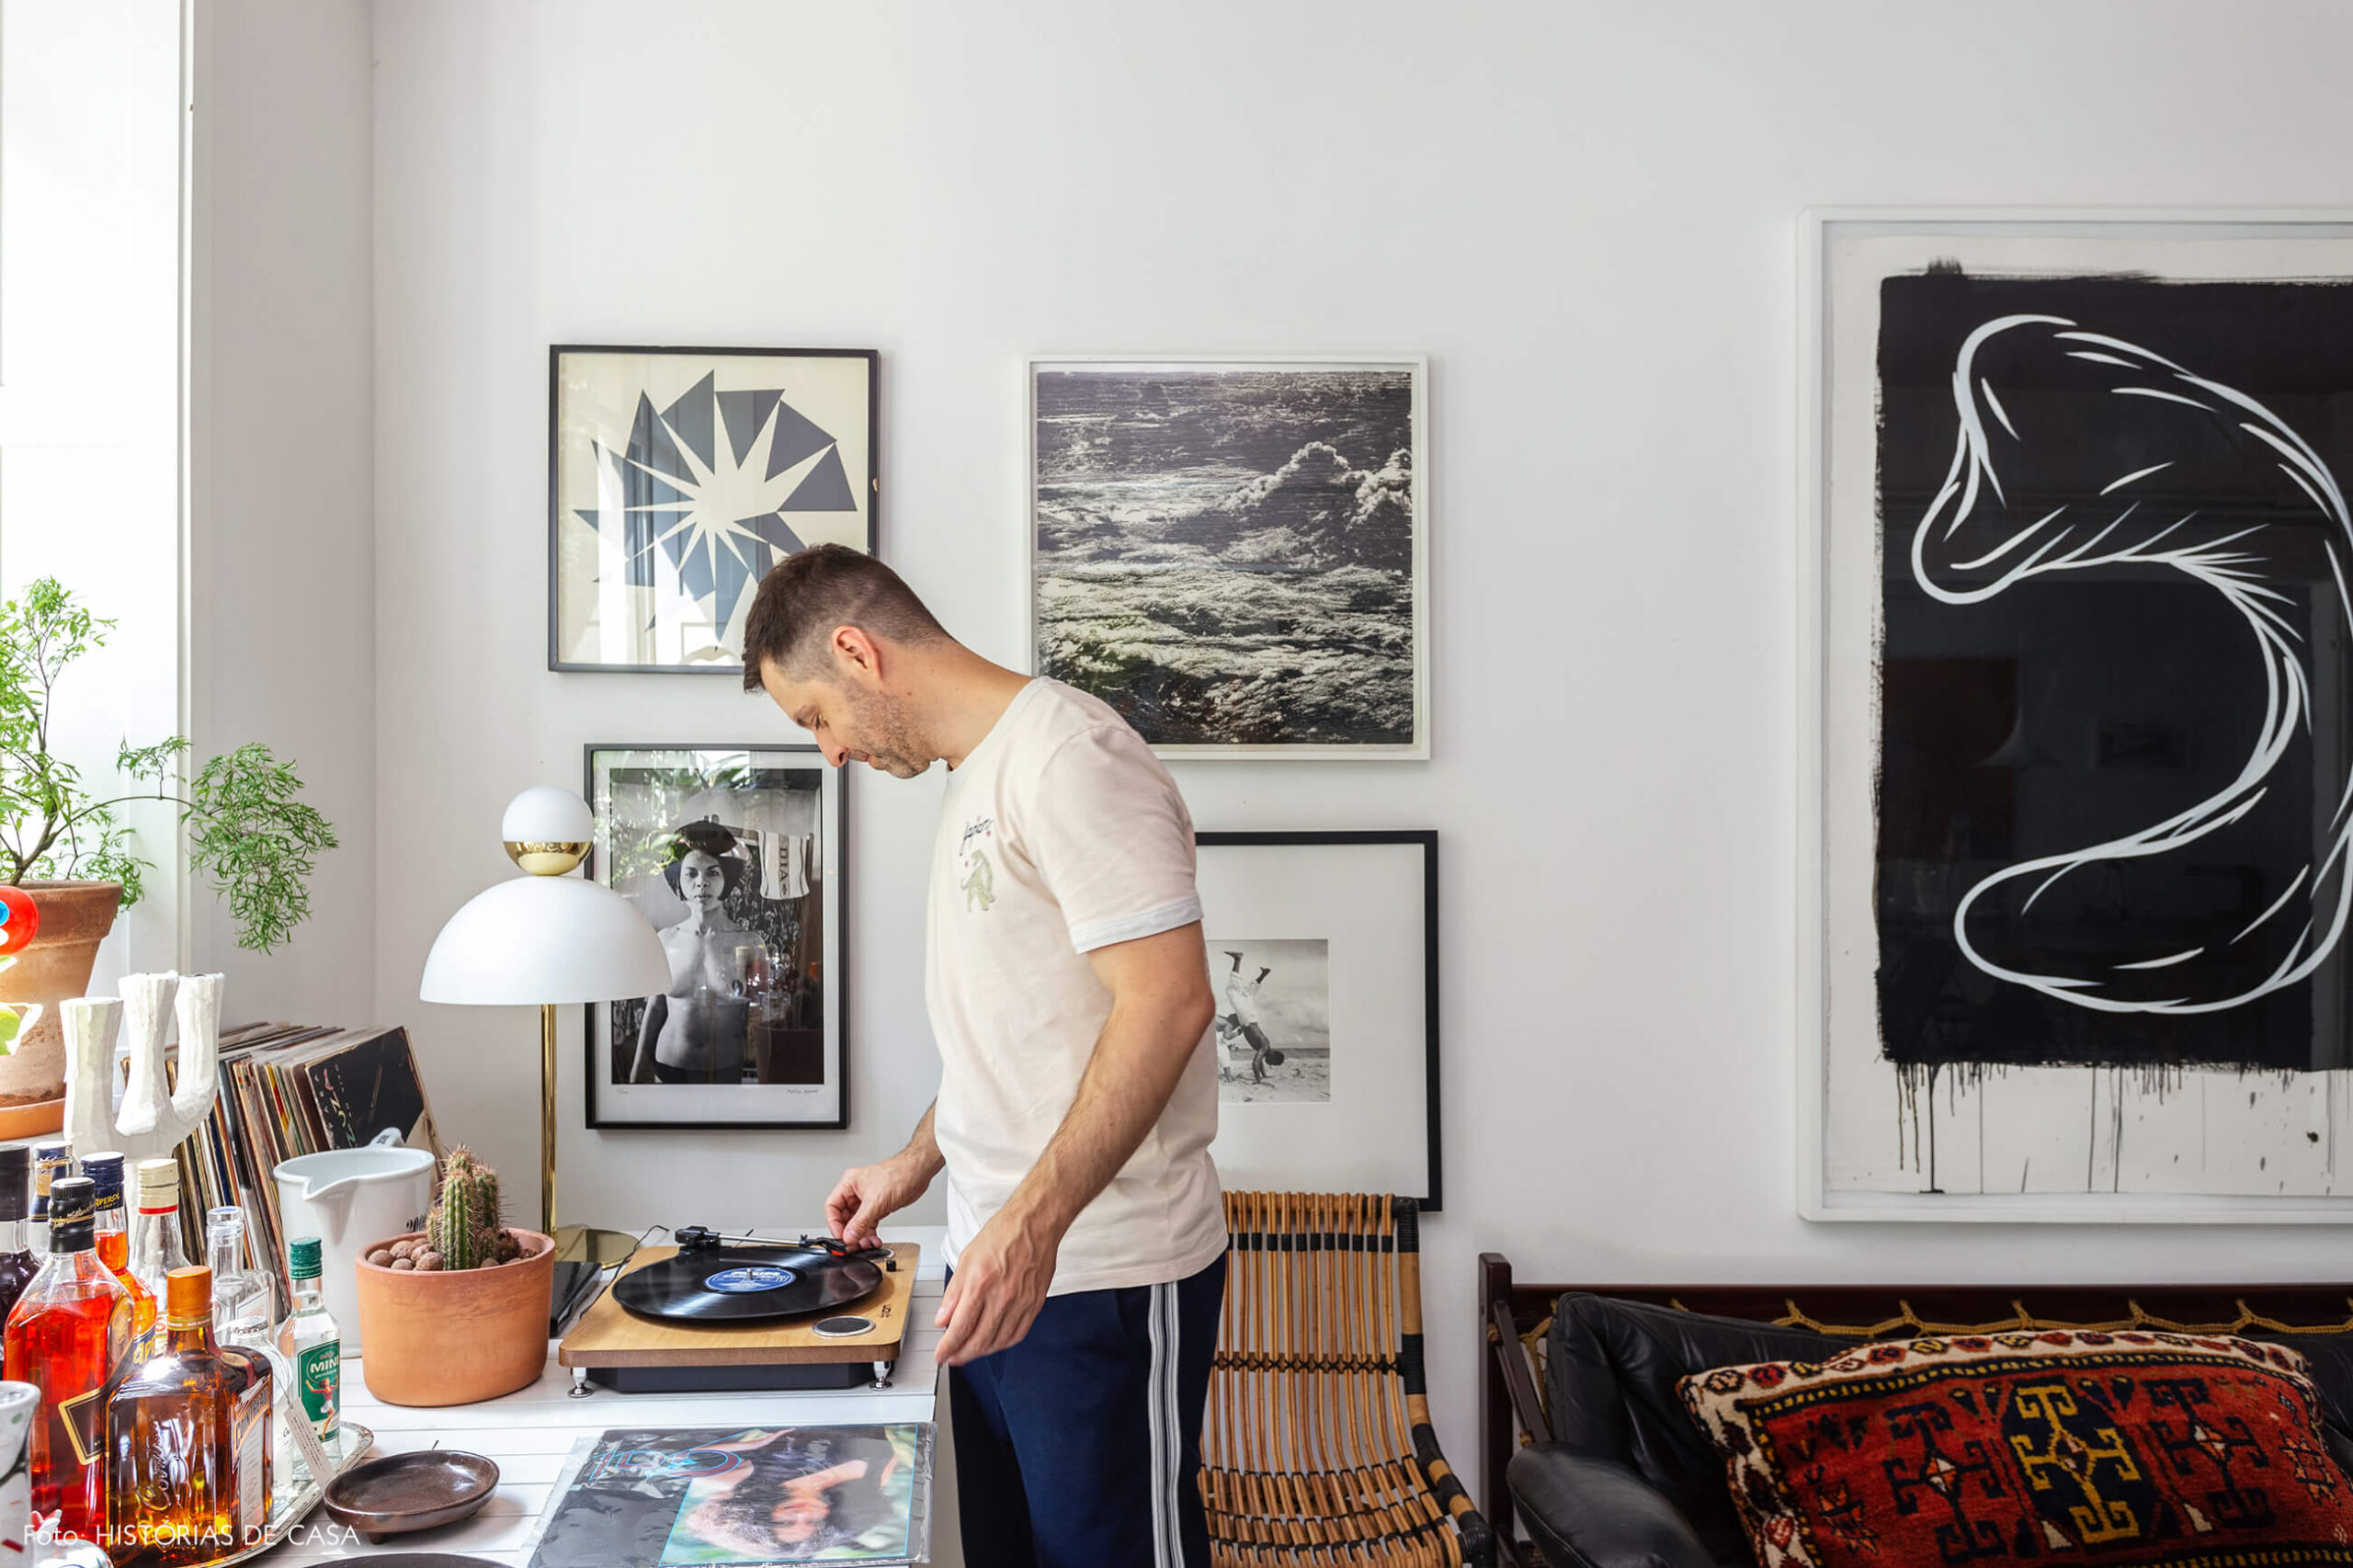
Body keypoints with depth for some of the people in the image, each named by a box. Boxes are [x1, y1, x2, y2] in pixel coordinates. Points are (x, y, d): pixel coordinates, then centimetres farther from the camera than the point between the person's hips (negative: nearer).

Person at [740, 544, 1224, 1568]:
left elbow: (1168, 998, -24)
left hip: (1101, 1281, -9)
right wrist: (919, 1162, 22)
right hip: (997, 1265, 9)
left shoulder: (1065, 755, -16)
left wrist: (1032, 1221, -26)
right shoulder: (973, 778, 16)